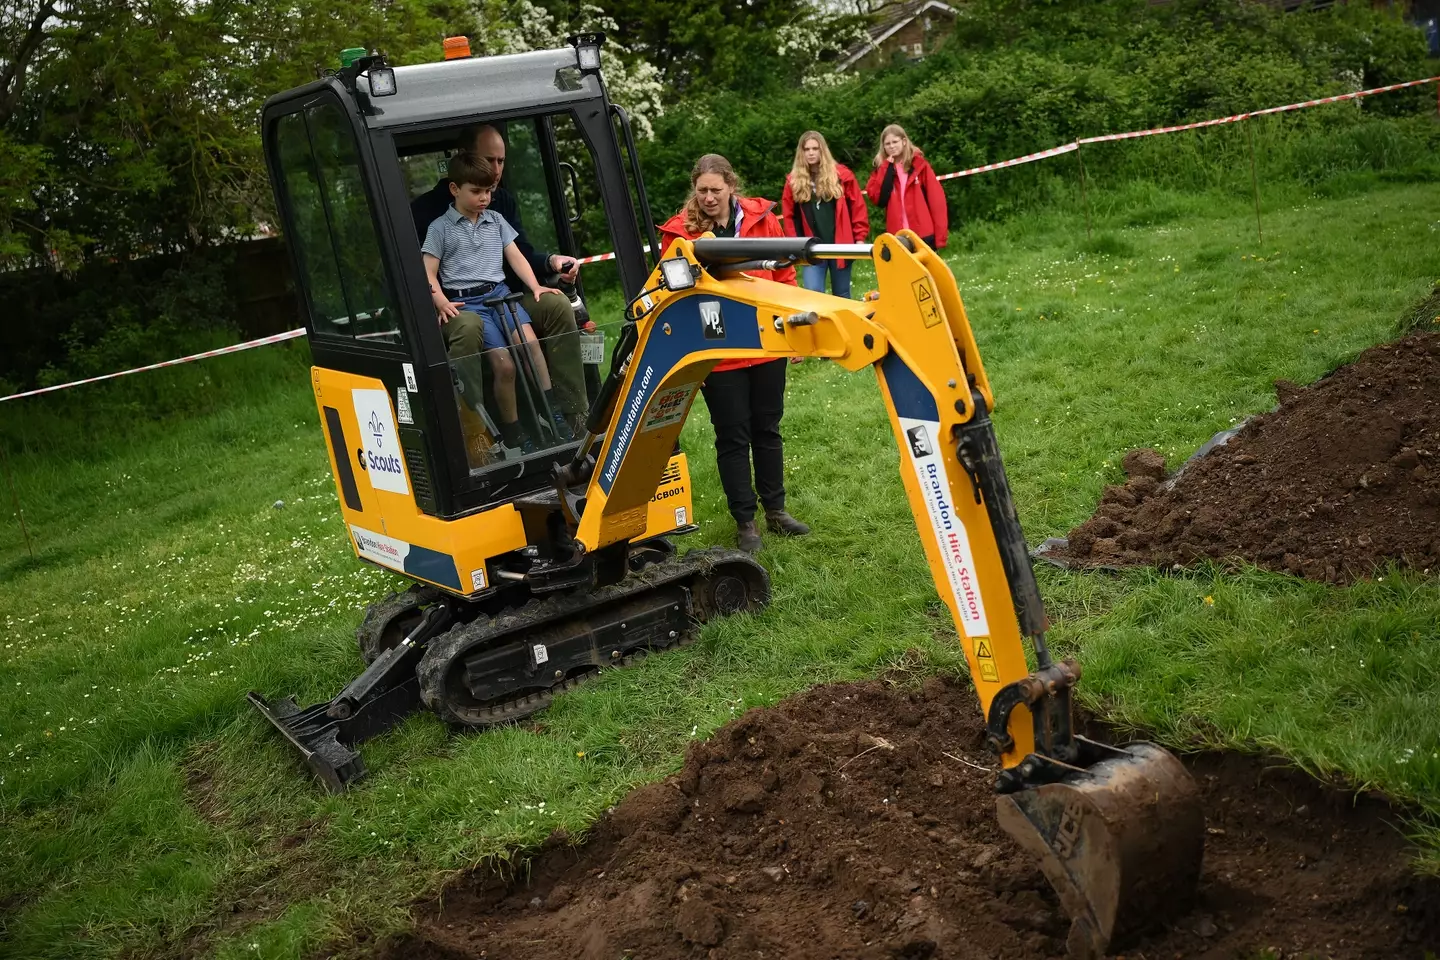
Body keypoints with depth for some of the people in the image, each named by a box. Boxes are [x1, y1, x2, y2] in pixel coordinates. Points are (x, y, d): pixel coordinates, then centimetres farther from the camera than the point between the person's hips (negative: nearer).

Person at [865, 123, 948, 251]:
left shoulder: (919, 165, 2)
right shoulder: (882, 169, 11)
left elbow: (936, 199, -3)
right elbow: (877, 198, -5)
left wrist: (940, 235, -10)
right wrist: (887, 169, -7)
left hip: (923, 235, -2)